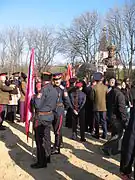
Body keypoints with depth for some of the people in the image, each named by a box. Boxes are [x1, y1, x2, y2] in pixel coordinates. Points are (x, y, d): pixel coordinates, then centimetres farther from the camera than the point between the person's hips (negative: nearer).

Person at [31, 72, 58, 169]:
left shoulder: (44, 89, -18)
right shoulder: (54, 90, 7)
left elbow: (37, 104, -20)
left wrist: (33, 98, -4)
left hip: (41, 117, -8)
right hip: (50, 116, 8)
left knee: (40, 139, -1)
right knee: (46, 138, 18)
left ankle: (41, 162, 5)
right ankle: (47, 157, 29)